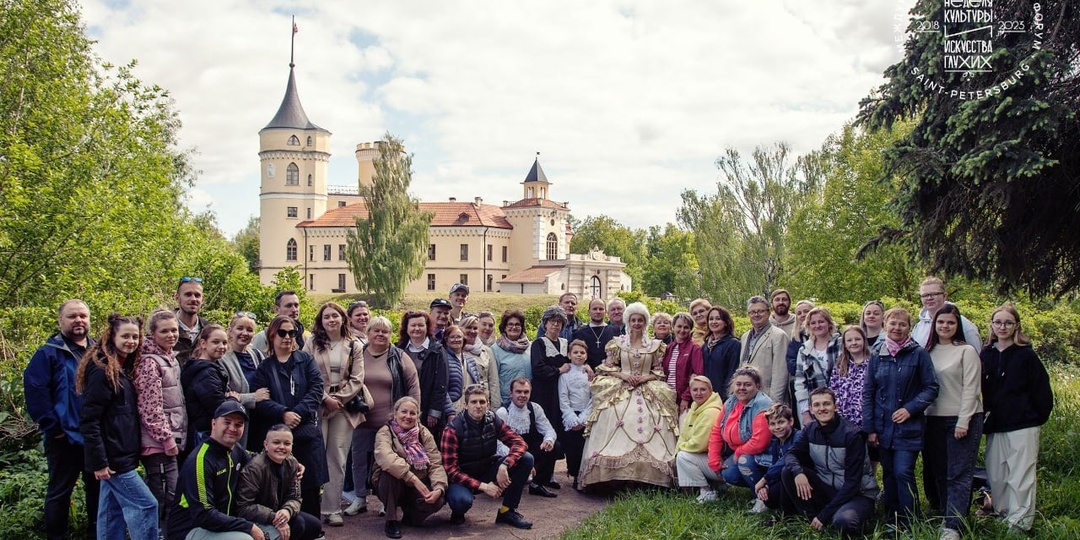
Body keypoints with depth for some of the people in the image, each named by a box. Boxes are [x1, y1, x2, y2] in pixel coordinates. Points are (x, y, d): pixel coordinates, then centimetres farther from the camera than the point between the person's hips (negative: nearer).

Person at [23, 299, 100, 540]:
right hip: (65, 437, -5)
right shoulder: (49, 353, -6)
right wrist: (53, 426, -17)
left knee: (97, 490, 13)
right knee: (59, 493, 6)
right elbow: (34, 390, -15)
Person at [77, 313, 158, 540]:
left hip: (123, 455, 9)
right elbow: (89, 421, -19)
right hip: (112, 457, -9)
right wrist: (99, 461, -20)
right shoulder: (102, 371, -15)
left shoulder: (125, 369, 13)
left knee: (113, 511, 12)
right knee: (145, 505, -7)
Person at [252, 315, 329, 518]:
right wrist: (283, 413, -19)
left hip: (307, 433, 1)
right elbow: (260, 400, -5)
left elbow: (316, 389, -2)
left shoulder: (306, 360, 10)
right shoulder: (264, 367, 7)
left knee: (310, 486, 3)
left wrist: (298, 413, -15)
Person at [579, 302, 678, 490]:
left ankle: (646, 473, -17)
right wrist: (624, 375, -7)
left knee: (651, 421, -20)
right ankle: (615, 474, -21)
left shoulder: (655, 345, 12)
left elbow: (659, 372, 12)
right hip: (621, 390, -1)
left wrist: (645, 378, -6)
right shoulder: (618, 343, 11)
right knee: (612, 417, -23)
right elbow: (607, 368, 9)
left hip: (648, 391, 1)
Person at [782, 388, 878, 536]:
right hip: (827, 489, 5)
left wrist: (824, 515, -23)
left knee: (843, 521, -37)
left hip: (857, 494, -5)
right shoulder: (810, 430, -2)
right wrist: (798, 472, -33)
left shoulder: (852, 434, -19)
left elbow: (852, 482, -21)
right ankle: (812, 519, -5)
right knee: (788, 472, -16)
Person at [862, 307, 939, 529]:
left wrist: (910, 409, -15)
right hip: (883, 427, 4)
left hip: (908, 427, -4)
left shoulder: (918, 354, -3)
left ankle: (909, 524, -1)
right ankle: (891, 522, 20)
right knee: (889, 474, 10)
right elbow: (868, 394, 8)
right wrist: (869, 428, 3)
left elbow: (931, 388, -3)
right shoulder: (877, 357, 7)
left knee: (903, 473, -11)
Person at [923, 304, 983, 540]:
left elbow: (971, 389, -8)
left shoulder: (967, 351, -3)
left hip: (963, 420, -5)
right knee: (938, 474, 9)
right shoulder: (928, 352, 10)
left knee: (958, 475, -6)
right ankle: (944, 516, 19)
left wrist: (963, 422, -13)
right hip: (934, 419, 5)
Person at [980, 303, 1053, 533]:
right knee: (995, 476, 10)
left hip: (1023, 427, -5)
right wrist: (985, 418, 8)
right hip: (995, 427, 5)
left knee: (1020, 478, -2)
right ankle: (1001, 515, 22)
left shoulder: (1026, 355, -5)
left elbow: (1042, 392, -4)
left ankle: (1020, 522, 5)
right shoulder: (985, 355, 7)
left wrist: (1037, 418, -3)